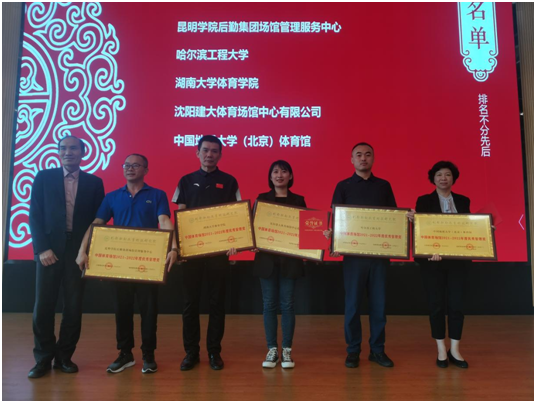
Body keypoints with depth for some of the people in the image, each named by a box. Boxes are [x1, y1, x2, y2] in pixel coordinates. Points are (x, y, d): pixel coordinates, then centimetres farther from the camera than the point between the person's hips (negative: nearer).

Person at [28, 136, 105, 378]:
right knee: (43, 306, 2)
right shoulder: (44, 178, 7)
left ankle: (64, 356, 19)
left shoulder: (94, 182, 7)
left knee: (73, 307, 4)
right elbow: (35, 216, 2)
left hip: (79, 251, 0)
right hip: (50, 250, 0)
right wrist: (42, 248, -8)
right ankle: (43, 358, 17)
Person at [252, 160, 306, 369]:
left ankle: (287, 350, 15)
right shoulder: (262, 198, 6)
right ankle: (272, 350, 16)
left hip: (290, 257, 0)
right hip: (267, 257, 0)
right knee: (269, 304, 4)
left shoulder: (298, 200, 6)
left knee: (287, 304, 3)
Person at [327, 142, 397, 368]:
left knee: (378, 302, 7)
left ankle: (377, 350, 20)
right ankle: (353, 350, 16)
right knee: (353, 303, 4)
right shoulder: (343, 186, 5)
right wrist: (333, 238, -18)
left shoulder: (384, 186, 11)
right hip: (354, 253, -2)